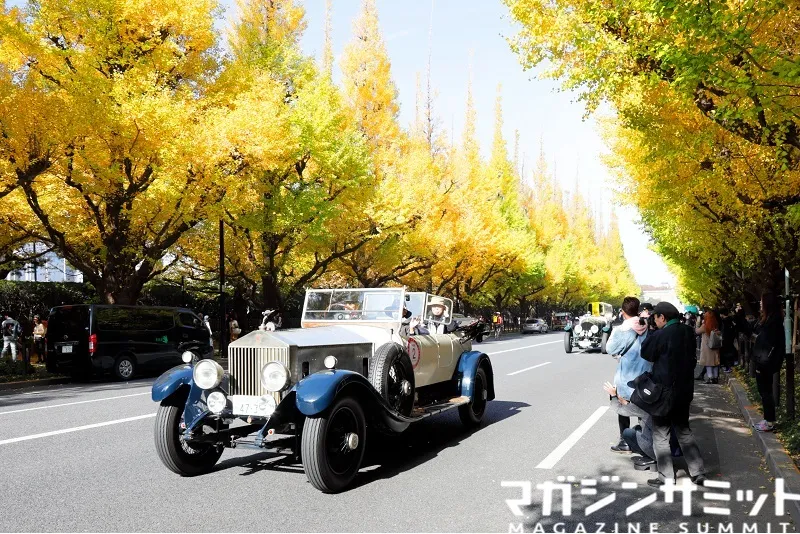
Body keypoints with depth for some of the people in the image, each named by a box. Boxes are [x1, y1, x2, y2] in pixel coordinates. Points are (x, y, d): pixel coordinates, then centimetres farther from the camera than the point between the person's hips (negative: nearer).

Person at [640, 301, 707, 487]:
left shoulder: (662, 335, -20)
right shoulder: (688, 332, 2)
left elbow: (645, 352, -8)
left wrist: (651, 332, 0)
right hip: (684, 390, 7)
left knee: (660, 434, 4)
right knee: (684, 431, 20)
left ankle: (666, 479, 8)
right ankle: (698, 473, 21)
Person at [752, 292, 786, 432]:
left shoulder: (774, 321, -18)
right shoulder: (769, 319, 11)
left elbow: (770, 345, -22)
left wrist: (763, 364, -21)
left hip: (765, 364, -10)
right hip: (763, 363, 10)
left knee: (766, 392, -2)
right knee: (765, 391, 14)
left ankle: (770, 422, 6)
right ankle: (768, 419, 22)